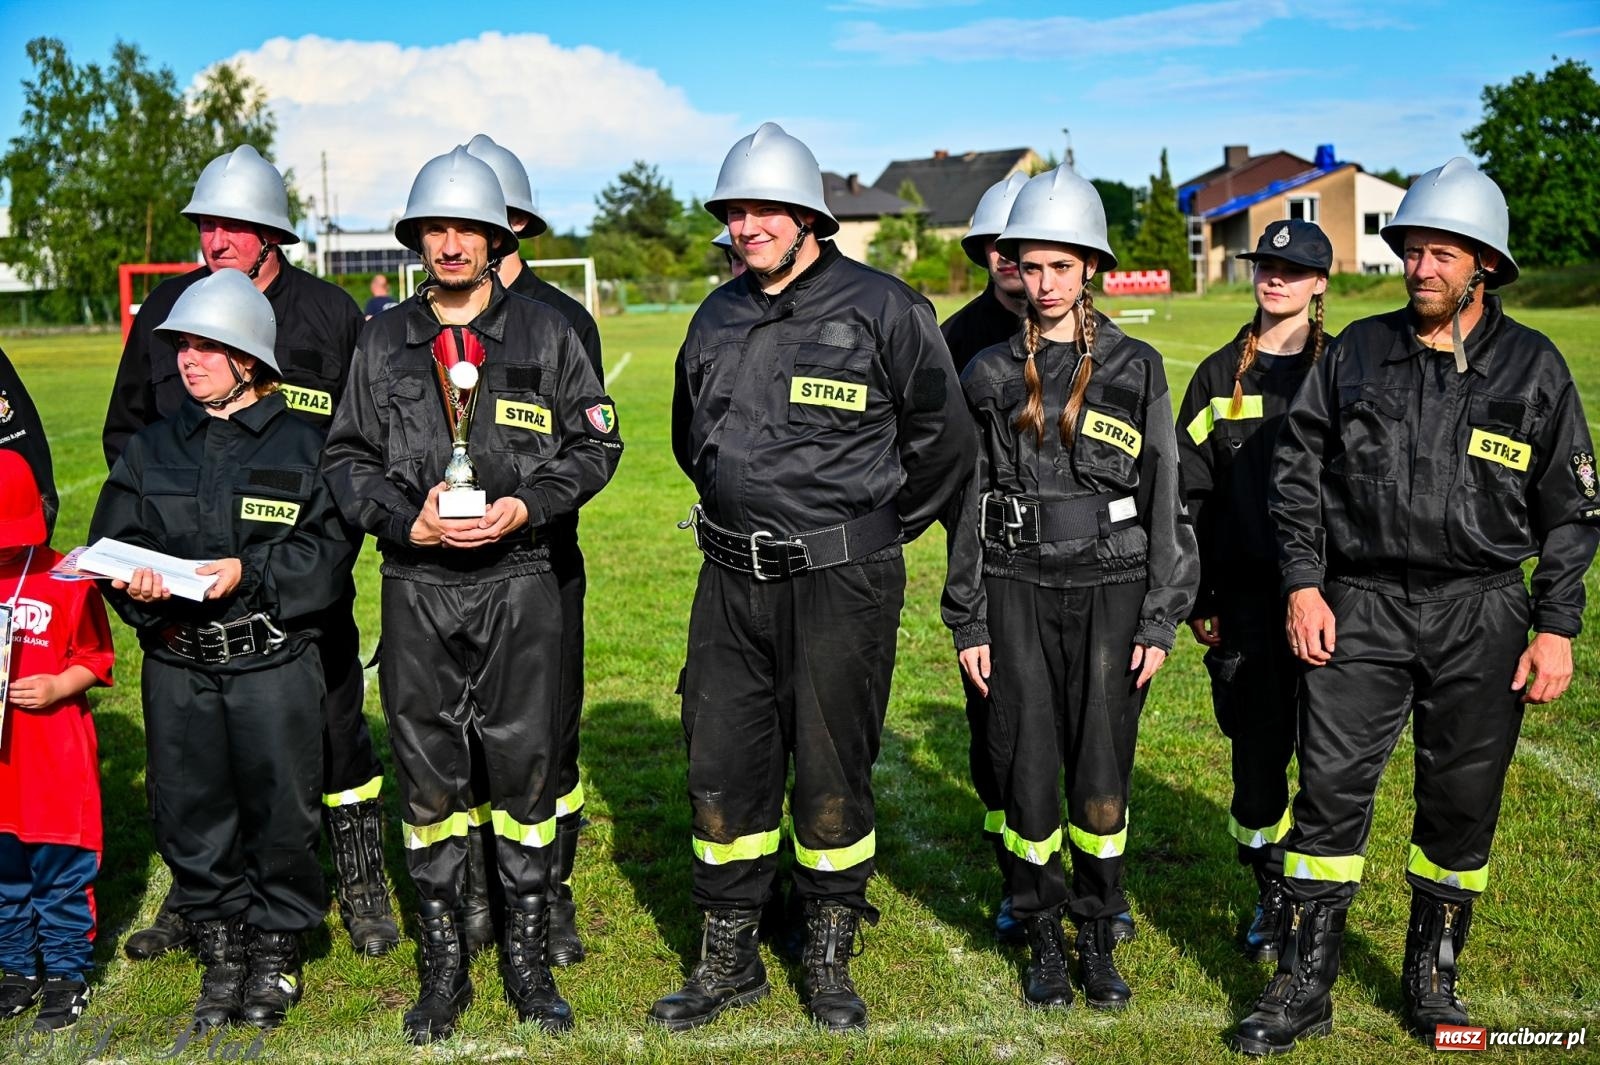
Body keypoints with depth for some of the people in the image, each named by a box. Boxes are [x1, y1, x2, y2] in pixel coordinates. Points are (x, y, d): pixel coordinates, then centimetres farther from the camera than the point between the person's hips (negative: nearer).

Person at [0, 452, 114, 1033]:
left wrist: (56, 687, -18)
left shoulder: (68, 581, -8)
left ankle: (67, 974, 20)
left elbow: (96, 658, -2)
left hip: (57, 760, -4)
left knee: (62, 873, 6)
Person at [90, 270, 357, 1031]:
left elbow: (329, 547, -6)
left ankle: (276, 949, 23)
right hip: (177, 665, 3)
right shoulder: (153, 448, 10)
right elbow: (112, 541, 8)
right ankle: (220, 951, 25)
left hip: (273, 663, -3)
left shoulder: (299, 446, -1)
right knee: (190, 811, 8)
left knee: (278, 810, 4)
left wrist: (250, 572, -18)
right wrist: (136, 583, -13)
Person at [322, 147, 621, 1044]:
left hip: (519, 581, -1)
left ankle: (530, 961, 19)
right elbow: (348, 459, 9)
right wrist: (408, 519, -9)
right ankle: (444, 969, 21)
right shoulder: (384, 344, 8)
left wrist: (527, 505, -11)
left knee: (525, 769, 3)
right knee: (429, 776, 7)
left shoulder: (546, 334, 4)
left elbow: (596, 443, 4)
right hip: (416, 588, 2)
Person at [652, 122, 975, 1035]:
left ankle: (831, 962, 23)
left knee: (832, 777, 5)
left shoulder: (881, 307, -7)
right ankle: (730, 959, 24)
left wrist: (878, 531, 5)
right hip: (732, 581, 5)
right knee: (724, 773, 8)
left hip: (841, 583, -5)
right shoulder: (718, 318, 10)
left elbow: (943, 438, 0)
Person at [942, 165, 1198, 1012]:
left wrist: (1159, 621, -3)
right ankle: (1043, 941, 21)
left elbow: (1165, 500, 2)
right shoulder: (990, 375, 4)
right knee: (1027, 774, 3)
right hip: (1018, 592, 1)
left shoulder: (1136, 369, 2)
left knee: (1101, 775, 2)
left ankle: (1099, 940, 21)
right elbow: (968, 503, 6)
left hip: (1112, 590, -1)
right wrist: (967, 622, 3)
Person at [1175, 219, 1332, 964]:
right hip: (1246, 589, 1)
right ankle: (1270, 894, 19)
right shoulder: (1220, 375, 9)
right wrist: (1197, 599, 4)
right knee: (1258, 742, 3)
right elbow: (1190, 492, 8)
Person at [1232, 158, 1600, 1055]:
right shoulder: (1359, 352, 5)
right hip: (1360, 607, 0)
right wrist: (1304, 585, -2)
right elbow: (1299, 470, 7)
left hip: (1480, 615, 0)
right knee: (1332, 788, -2)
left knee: (1463, 802, 8)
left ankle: (1433, 975, 27)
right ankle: (1306, 986, 8)